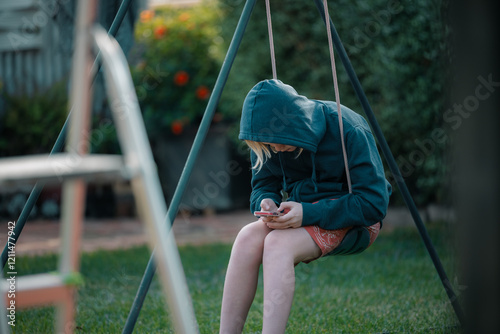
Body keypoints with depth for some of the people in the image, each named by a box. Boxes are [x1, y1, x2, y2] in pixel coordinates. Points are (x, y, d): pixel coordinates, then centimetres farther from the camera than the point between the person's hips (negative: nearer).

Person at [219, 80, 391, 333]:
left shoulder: (349, 131, -21)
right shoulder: (271, 141, -5)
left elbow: (374, 204, -22)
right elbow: (263, 186, 8)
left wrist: (309, 213, -31)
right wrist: (265, 201, -18)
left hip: (352, 218, -5)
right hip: (303, 215, 5)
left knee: (277, 243, -33)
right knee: (248, 237, -26)